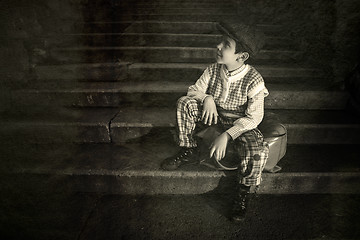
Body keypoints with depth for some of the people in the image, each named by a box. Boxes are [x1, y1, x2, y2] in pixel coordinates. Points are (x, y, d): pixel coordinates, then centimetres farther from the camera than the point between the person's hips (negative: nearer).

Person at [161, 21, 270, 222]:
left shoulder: (254, 80, -22)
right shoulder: (213, 70, -10)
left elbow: (254, 117, -21)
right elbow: (194, 90, 0)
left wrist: (227, 135, -30)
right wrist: (207, 98, -25)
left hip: (241, 122, -4)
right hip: (215, 115, 4)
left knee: (258, 150, -32)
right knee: (185, 103, -17)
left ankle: (244, 191, -2)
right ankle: (189, 152, -1)